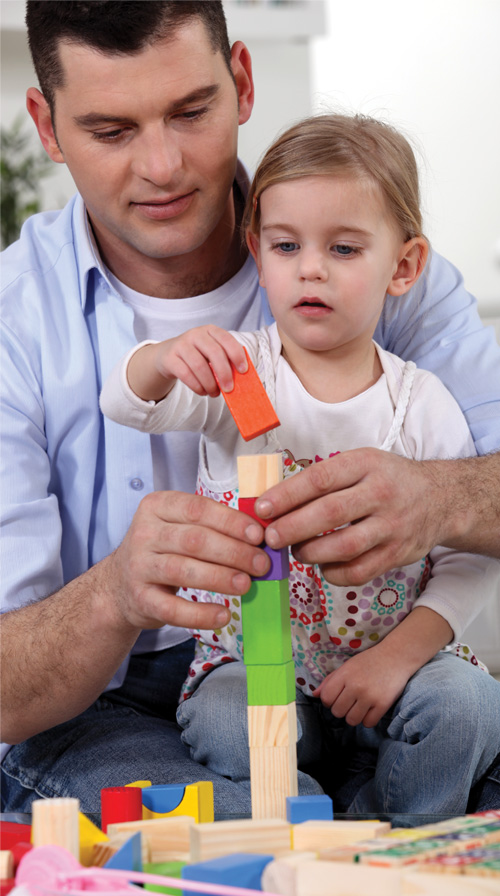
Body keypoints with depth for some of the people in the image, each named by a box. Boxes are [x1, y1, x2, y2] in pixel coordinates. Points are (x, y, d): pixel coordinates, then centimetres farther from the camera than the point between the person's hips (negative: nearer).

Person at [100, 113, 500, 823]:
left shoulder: (424, 406, -4)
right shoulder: (235, 371, -4)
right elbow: (124, 403, -19)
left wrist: (403, 651, -17)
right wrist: (166, 360, -43)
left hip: (385, 653, 1)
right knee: (225, 726, -29)